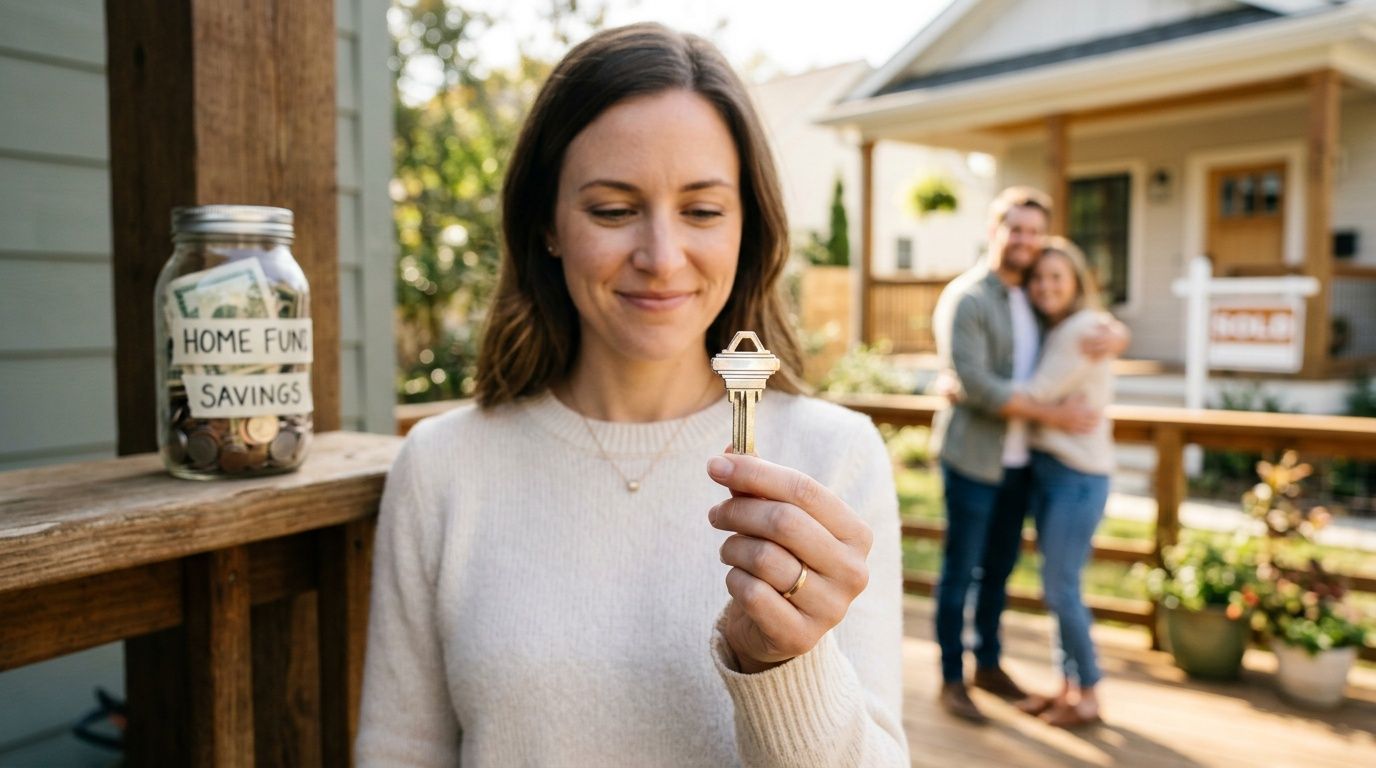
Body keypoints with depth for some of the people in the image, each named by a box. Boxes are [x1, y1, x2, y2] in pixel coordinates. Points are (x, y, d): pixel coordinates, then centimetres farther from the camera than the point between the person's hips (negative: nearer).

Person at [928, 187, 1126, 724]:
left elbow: (1100, 323, 17)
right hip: (972, 457, -7)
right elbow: (973, 383, -20)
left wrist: (1114, 336, -8)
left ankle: (989, 664, 32)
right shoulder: (966, 299, -11)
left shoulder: (1037, 296, 11)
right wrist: (1052, 413, -19)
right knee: (961, 570, 3)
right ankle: (952, 679, 16)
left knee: (1000, 568, 16)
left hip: (1019, 459, 7)